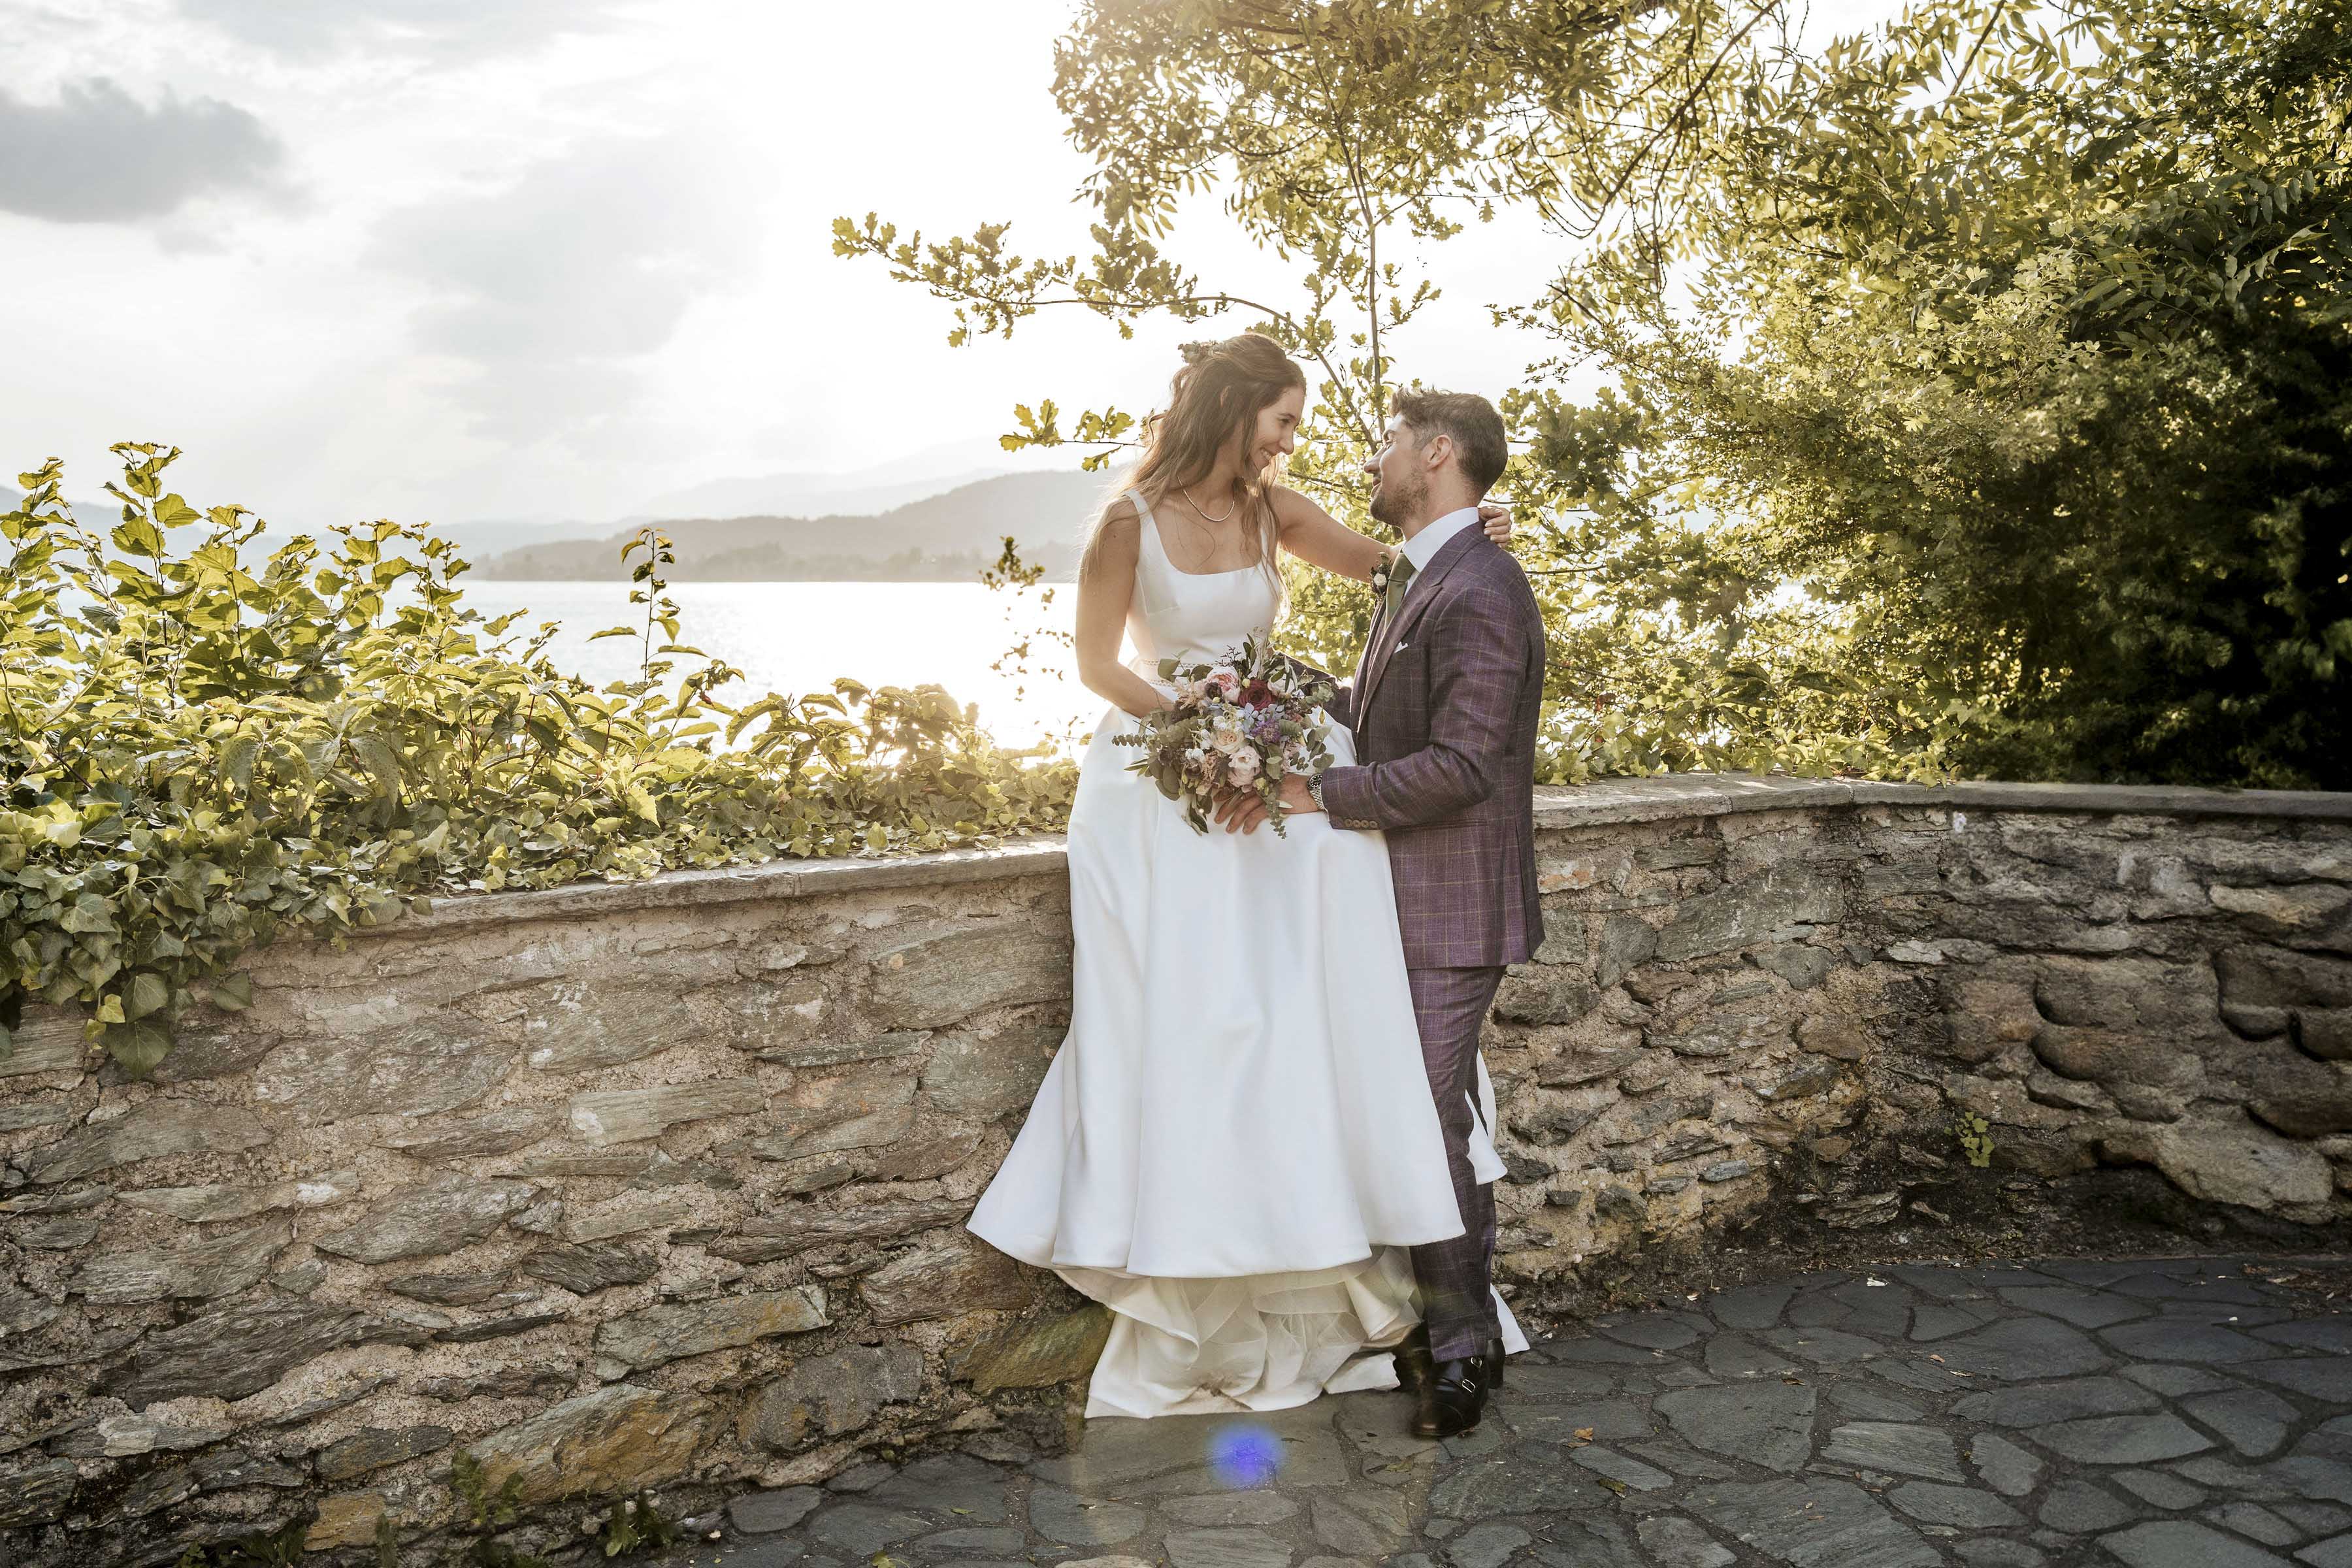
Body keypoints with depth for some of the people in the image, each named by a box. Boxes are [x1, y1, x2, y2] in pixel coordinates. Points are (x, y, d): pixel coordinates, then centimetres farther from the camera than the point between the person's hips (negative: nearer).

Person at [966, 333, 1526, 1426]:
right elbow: (1096, 664, -6)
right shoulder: (1131, 522, -12)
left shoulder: (1272, 512, 2)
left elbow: (1382, 565, 12)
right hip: (1164, 794, -5)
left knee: (1297, 1011, 4)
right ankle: (1193, 1287, 18)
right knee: (1178, 1023, 1)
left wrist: (1465, 536, -6)